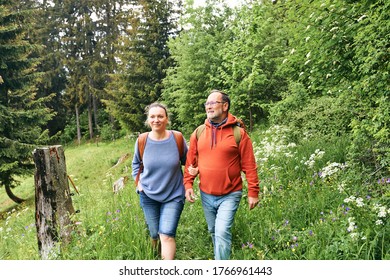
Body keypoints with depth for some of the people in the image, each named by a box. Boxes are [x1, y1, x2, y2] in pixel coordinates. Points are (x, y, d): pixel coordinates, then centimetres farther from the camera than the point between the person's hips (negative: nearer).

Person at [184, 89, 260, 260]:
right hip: (206, 195, 5)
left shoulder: (238, 133, -10)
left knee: (222, 232, -12)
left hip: (229, 195, -4)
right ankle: (219, 257, 43)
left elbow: (249, 166, -9)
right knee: (213, 231, 19)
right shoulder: (199, 132, 1)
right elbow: (191, 161, 6)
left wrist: (253, 192, -9)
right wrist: (188, 184, -1)